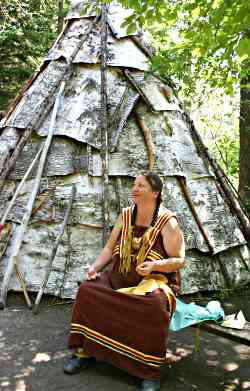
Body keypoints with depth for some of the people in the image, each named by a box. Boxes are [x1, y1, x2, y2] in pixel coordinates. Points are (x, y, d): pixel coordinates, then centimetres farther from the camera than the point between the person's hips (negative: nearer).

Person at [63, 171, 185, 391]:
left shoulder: (168, 222, -9)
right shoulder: (125, 216, 6)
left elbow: (179, 260, -9)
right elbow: (109, 248, 11)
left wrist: (154, 265, -27)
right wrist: (95, 267, -7)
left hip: (155, 280, -5)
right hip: (120, 278, 5)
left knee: (154, 307, -36)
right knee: (88, 290, -16)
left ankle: (152, 370, -15)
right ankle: (85, 352, 0)